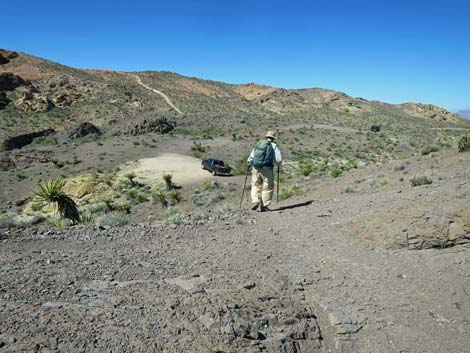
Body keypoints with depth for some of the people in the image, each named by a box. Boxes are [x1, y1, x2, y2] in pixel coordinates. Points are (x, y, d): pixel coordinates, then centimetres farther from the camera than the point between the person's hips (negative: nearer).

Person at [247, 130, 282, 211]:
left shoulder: (257, 144, 13)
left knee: (256, 186, 15)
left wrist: (252, 164, 32)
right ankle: (264, 206, 8)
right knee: (267, 188, 8)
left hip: (256, 169, 3)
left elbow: (250, 159, 12)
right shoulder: (274, 146, 2)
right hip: (267, 169, -3)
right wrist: (277, 163, 21)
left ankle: (255, 202, -1)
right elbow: (278, 161, -1)